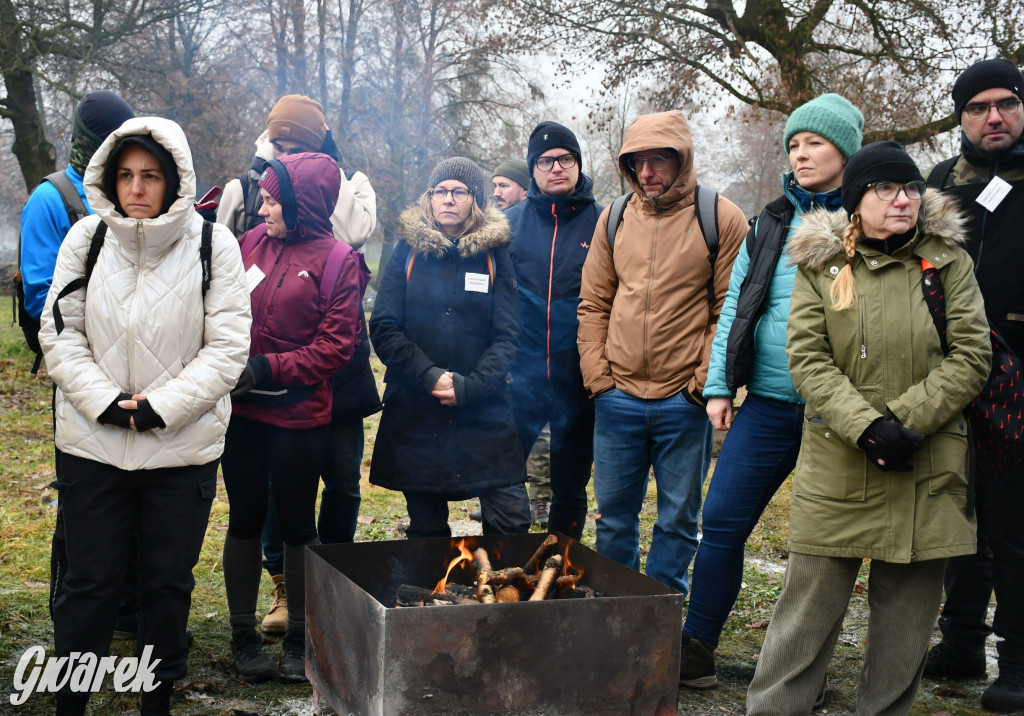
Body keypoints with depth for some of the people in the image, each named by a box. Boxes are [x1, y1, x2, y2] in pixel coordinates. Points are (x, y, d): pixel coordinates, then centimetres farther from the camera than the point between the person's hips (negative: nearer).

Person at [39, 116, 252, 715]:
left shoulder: (214, 245, -7)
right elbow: (60, 334, 0)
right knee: (89, 581, 9)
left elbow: (228, 348, -8)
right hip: (93, 442, 1)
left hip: (184, 446, -1)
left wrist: (159, 408, -16)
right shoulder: (86, 238, -1)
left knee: (169, 582, 12)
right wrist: (104, 402, -13)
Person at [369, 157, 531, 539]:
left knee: (512, 522, -7)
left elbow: (508, 336, -1)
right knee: (426, 529, 9)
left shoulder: (494, 254, 5)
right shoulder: (408, 251, 7)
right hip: (415, 414, 1)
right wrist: (429, 376, -14)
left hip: (486, 412, 0)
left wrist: (470, 386, -15)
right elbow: (383, 328, -1)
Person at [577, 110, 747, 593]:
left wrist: (706, 382, -12)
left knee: (678, 518, 9)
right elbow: (593, 305, 11)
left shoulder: (721, 219, -4)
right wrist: (597, 375, 1)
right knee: (614, 514, 13)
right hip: (618, 400, 3)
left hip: (685, 403, -3)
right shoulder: (614, 219, 8)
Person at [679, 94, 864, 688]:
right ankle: (696, 650, 15)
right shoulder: (772, 222, 11)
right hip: (768, 404, 4)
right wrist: (719, 386, 6)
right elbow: (735, 306, 12)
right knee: (722, 521, 2)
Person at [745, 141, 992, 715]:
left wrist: (903, 420, -13)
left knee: (908, 612, 9)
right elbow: (807, 358, -5)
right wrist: (867, 426, -18)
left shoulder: (948, 260, 4)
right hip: (837, 469, -1)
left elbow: (972, 355, -2)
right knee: (810, 605, 1)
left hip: (928, 472, 1)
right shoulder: (820, 264, 3)